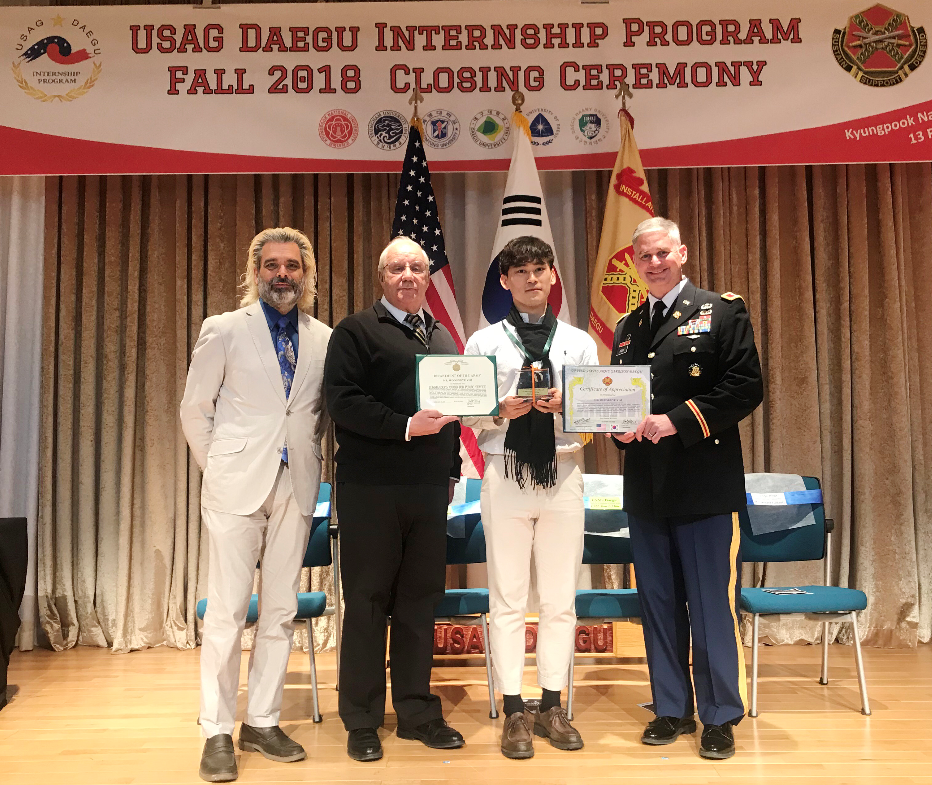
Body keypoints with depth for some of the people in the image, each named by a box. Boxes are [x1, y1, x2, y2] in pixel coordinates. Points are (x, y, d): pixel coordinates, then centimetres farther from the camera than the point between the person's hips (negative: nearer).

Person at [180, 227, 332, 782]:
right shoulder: (224, 330, 1)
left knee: (281, 610, 8)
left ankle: (263, 722, 21)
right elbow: (194, 410, 4)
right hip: (238, 485, -3)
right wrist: (219, 467, 3)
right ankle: (218, 732, 11)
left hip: (296, 487, 3)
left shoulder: (325, 339, 8)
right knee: (228, 611, -1)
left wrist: (306, 455, 7)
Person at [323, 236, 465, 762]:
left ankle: (417, 711, 22)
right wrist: (406, 426, -19)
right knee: (367, 601, 3)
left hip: (430, 489, 5)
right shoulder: (356, 332, -1)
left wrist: (452, 470, 15)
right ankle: (362, 721, 15)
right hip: (371, 488, -5)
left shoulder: (443, 337, 18)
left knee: (421, 599, 10)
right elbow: (343, 401, -13)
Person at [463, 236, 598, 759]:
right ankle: (515, 711, 15)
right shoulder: (484, 342, 6)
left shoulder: (580, 342, 10)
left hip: (563, 474, 2)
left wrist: (564, 405, -15)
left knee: (561, 598, 7)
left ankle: (552, 706, 21)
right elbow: (467, 415, 1)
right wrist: (503, 411, -17)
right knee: (508, 598, 4)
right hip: (506, 475, -1)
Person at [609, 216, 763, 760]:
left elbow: (747, 388, -9)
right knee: (659, 604, 12)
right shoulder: (627, 328, 16)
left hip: (706, 486, -5)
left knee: (713, 606, 1)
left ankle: (721, 718, 15)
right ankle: (672, 710, 25)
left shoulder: (723, 311, 0)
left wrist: (678, 420, -17)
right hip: (646, 487, 5)